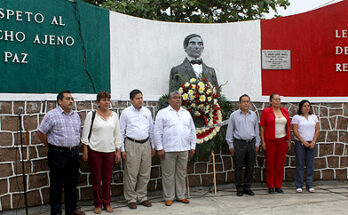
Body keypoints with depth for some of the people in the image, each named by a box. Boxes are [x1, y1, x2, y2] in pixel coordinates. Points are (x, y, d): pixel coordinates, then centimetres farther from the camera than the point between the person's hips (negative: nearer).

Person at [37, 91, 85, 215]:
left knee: (72, 183, 13)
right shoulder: (52, 115, -6)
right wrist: (51, 146, -2)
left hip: (74, 153, 6)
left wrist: (75, 146, 14)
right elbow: (41, 133, -5)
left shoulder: (76, 115, 12)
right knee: (56, 184, 3)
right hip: (58, 154, -6)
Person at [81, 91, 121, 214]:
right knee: (96, 179, 4)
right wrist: (85, 151, -5)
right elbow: (85, 134, -1)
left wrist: (118, 151, 8)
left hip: (110, 151, 2)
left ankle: (107, 203, 20)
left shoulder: (114, 116, 7)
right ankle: (98, 204, 17)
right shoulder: (91, 115, -1)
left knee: (107, 178, 7)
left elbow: (117, 135, 11)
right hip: (95, 151, -2)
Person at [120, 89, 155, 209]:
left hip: (146, 144, 4)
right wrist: (122, 149, -3)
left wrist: (153, 146, 14)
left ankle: (142, 197, 21)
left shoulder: (147, 111, 9)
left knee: (145, 173, 9)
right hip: (132, 145, -4)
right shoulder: (126, 113, -1)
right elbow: (121, 132, 1)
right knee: (131, 174, -1)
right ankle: (131, 199, 11)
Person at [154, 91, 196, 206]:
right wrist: (159, 148, -10)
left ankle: (180, 196, 23)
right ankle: (168, 197, 14)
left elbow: (192, 131, 17)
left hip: (184, 149, 4)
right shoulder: (162, 113, -1)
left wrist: (192, 146, 11)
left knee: (181, 173, 11)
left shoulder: (186, 113, 14)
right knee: (168, 175, 2)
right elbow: (157, 132, -5)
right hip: (168, 149, -4)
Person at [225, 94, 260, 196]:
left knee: (250, 167, 6)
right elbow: (229, 131, 3)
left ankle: (247, 187, 17)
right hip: (239, 143, -3)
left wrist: (257, 143, 12)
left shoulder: (253, 115, 13)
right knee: (238, 167, -1)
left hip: (251, 143, 3)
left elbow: (256, 130, 17)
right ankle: (239, 188, 9)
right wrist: (231, 145, -1)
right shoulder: (234, 115, 3)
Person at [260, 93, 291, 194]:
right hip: (270, 140, -3)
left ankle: (278, 186, 15)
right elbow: (262, 127, -3)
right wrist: (263, 141, -8)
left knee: (280, 164, 5)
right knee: (270, 163, 1)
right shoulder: (266, 111, -1)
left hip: (282, 140, 3)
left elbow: (288, 126, 14)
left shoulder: (285, 111, 10)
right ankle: (270, 186, 10)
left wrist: (289, 140, 10)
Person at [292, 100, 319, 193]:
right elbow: (295, 131, -6)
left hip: (311, 143, 3)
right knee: (300, 164, -2)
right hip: (300, 143, -3)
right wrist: (304, 141, -12)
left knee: (310, 164, 3)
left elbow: (317, 130, 8)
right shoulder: (296, 117, 0)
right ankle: (299, 186, 5)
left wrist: (313, 142, -4)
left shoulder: (314, 117, 11)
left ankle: (310, 185, 11)